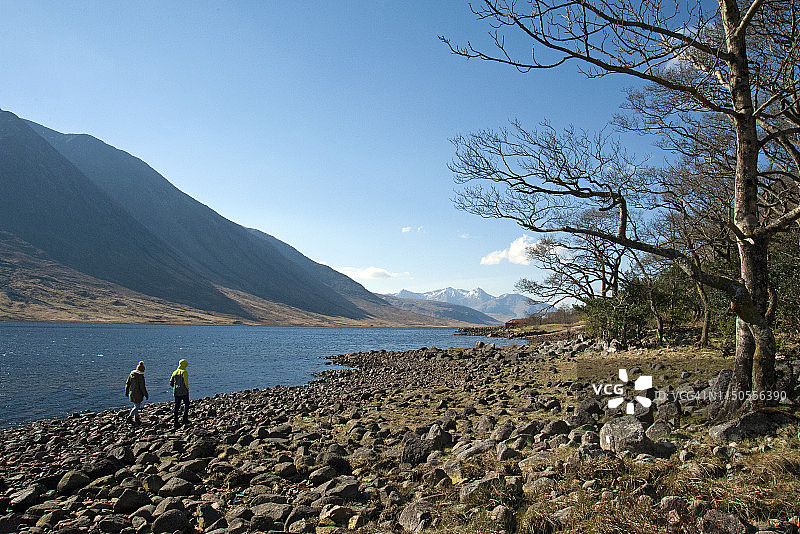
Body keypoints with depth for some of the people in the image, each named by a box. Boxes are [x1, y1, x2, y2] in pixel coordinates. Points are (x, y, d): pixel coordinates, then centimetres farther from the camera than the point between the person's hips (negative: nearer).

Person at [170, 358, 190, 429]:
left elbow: (171, 383, 9)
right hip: (184, 392, -5)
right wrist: (187, 388, -2)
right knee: (186, 405, 10)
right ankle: (185, 421, 5)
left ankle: (176, 423, 9)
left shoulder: (175, 372, 9)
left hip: (176, 392, 5)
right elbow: (186, 382, -18)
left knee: (177, 406, 8)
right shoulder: (184, 372, -10)